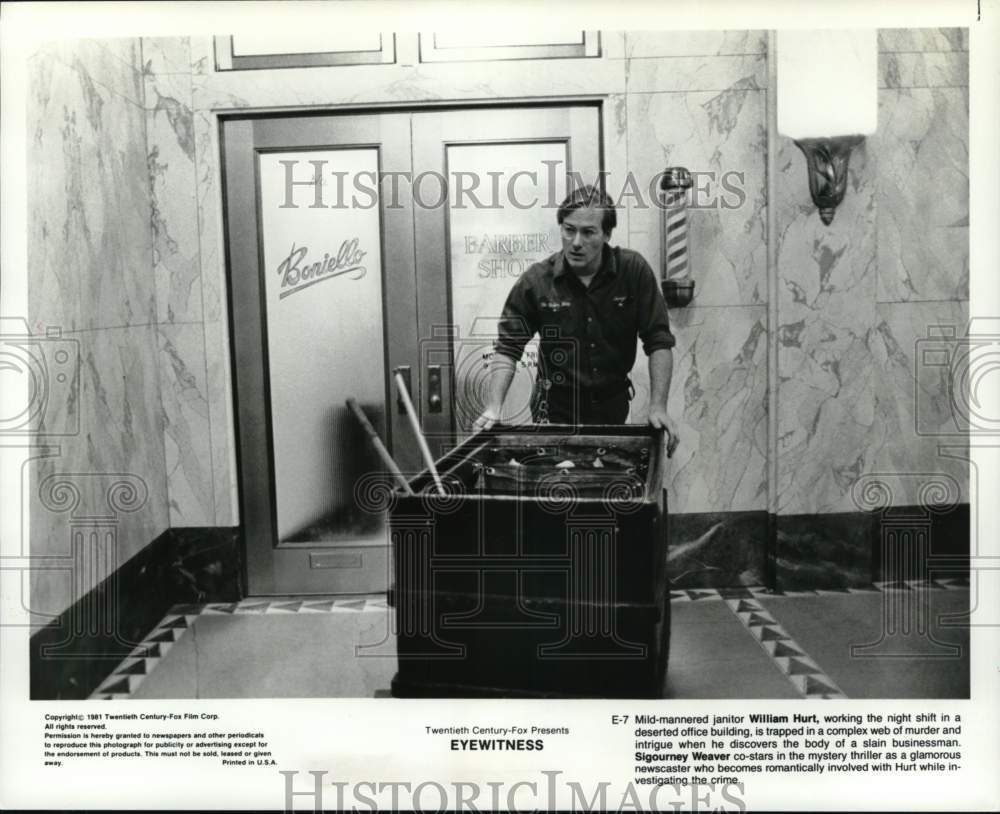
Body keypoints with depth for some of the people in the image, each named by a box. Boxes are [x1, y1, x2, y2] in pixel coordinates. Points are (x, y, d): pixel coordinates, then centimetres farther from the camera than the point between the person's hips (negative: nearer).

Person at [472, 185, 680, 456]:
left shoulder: (634, 271, -10)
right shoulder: (535, 281, -11)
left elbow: (658, 341, -9)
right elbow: (507, 348, -7)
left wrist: (658, 407, -17)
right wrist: (493, 409, -18)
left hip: (613, 406, 1)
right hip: (555, 410, -1)